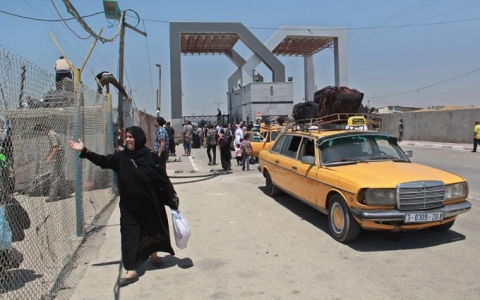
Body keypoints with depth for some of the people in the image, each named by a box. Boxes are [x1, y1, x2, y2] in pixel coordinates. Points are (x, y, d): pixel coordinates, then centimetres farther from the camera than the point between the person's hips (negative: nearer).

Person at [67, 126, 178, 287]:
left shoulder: (150, 157, -10)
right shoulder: (121, 157, -1)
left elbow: (163, 179, -8)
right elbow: (103, 161, -5)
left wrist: (173, 200, -8)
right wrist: (84, 151, -16)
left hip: (150, 204, -1)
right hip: (130, 206, 2)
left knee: (152, 229, 16)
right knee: (129, 235, -1)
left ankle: (154, 255, 42)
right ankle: (131, 271, 5)